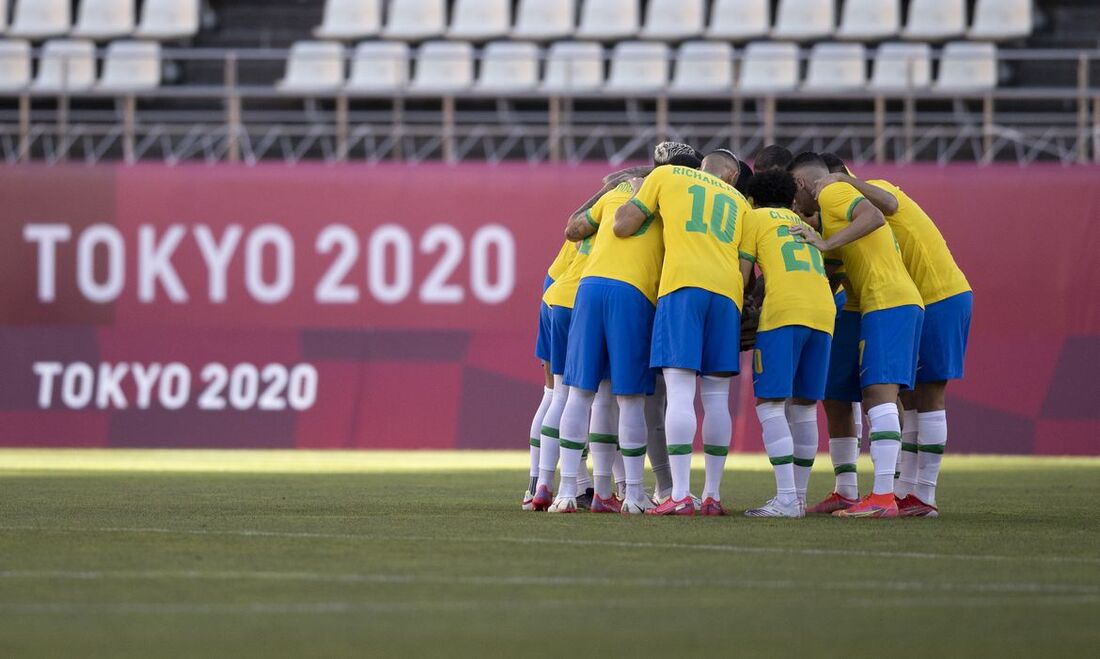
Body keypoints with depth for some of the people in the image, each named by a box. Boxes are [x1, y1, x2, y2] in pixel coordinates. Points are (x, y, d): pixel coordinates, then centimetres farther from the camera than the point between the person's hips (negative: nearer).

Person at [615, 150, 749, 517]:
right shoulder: (739, 203, 27)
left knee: (680, 392, -8)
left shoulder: (667, 176, 17)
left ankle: (680, 496, -16)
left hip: (682, 283, -3)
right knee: (716, 397, 8)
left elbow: (623, 227, 11)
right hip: (727, 290, 3)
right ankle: (712, 496, 9)